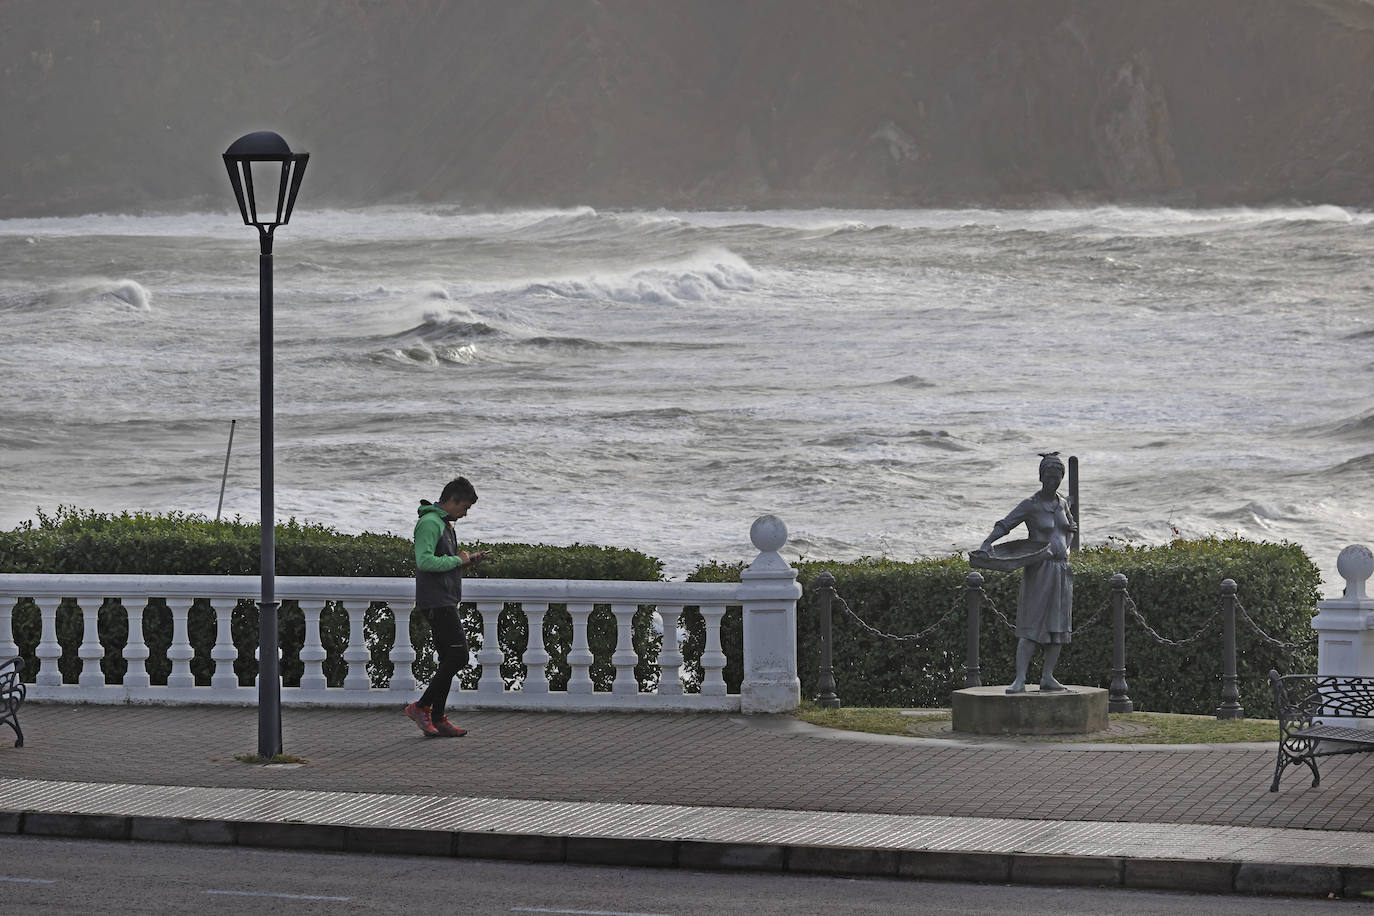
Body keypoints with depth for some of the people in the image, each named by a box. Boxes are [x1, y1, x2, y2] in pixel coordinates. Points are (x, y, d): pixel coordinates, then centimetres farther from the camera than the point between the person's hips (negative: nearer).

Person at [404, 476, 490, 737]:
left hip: (445, 602, 11)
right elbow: (425, 561, -23)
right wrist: (458, 560, -13)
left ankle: (437, 720, 9)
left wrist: (470, 560, 11)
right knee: (458, 656, -13)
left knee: (449, 660, 9)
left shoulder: (444, 524, 21)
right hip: (437, 602, -11)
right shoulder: (429, 523, -12)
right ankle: (422, 706, -7)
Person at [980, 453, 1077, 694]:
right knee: (1030, 626, -11)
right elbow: (1004, 525, -13)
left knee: (1059, 626, 4)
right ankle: (1020, 679, -15)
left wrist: (1064, 549, 12)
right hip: (1040, 570, -6)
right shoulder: (1030, 506, -5)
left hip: (1062, 569, 6)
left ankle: (1048, 676, 9)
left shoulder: (1062, 503, 11)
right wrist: (988, 542, -30)